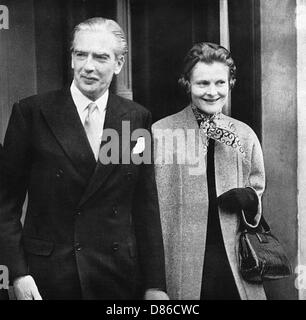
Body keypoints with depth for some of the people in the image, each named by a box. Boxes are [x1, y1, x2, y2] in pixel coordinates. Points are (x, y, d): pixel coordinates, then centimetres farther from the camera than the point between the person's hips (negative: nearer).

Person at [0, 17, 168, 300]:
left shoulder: (137, 117, 1)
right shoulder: (31, 112, -5)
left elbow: (146, 207, 3)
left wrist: (155, 285, 2)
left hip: (119, 276, 2)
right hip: (46, 278, -2)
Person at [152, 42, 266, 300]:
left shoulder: (244, 135, 5)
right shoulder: (160, 133, -7)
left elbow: (259, 190, 17)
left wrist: (249, 199, -6)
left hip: (236, 266, 3)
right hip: (180, 267, -3)